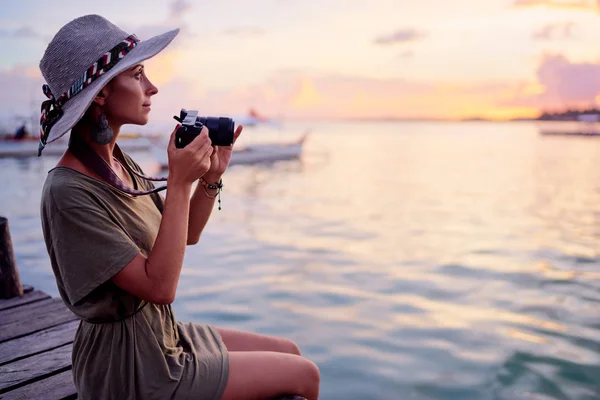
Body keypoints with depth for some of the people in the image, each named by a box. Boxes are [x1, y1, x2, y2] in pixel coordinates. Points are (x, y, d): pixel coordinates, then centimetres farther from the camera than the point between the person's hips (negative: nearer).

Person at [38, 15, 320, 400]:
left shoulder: (121, 163, 1)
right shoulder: (67, 192, -25)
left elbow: (187, 234, 8)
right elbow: (159, 286, -27)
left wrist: (211, 176, -7)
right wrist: (179, 183, -29)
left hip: (162, 337, 8)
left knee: (289, 351, 15)